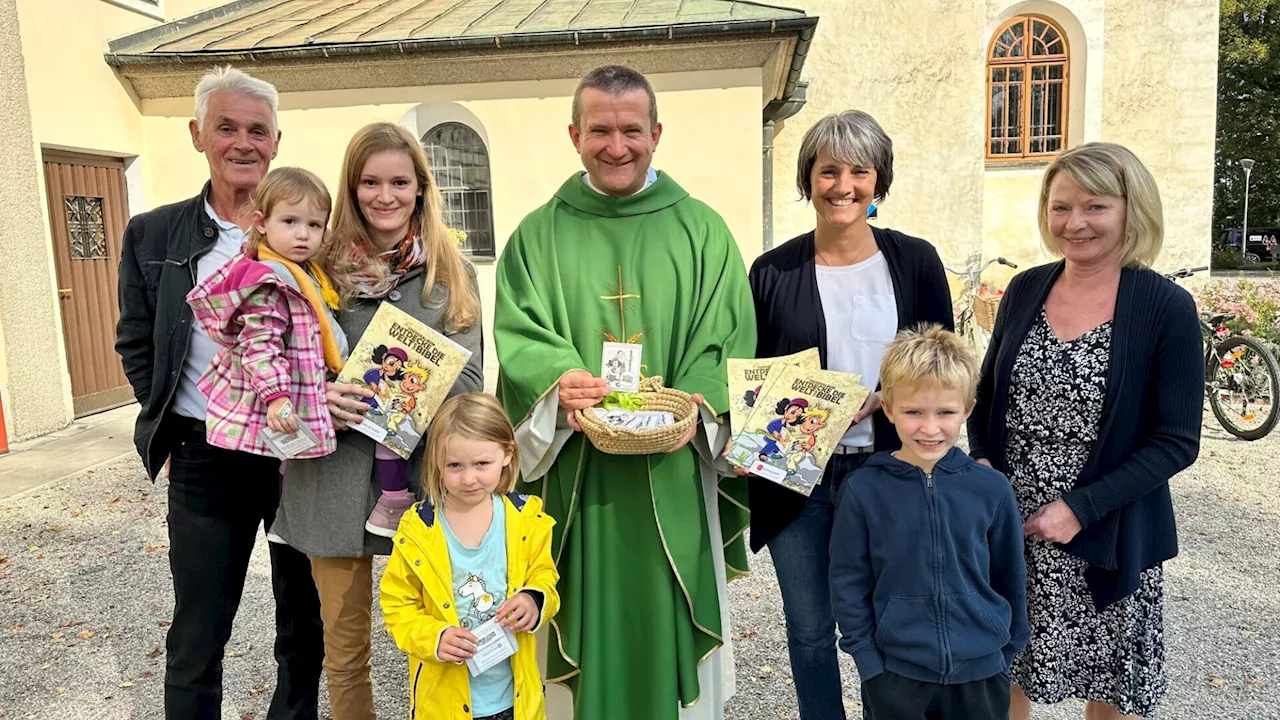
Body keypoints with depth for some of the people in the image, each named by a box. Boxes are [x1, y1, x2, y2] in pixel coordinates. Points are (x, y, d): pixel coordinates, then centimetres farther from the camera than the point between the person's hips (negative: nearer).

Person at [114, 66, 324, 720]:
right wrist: (169, 423, 0)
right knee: (196, 639, 12)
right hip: (204, 459, 1)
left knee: (305, 621, 17)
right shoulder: (153, 235, 3)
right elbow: (135, 345, 10)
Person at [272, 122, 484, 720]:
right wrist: (315, 398, -15)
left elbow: (466, 377, 0)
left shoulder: (452, 272, 5)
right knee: (345, 650, 13)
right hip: (336, 478, 1)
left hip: (425, 474, 0)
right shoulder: (322, 266, 5)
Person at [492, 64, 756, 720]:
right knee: (588, 620, 9)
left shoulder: (702, 230, 6)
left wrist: (698, 403, -18)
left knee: (668, 621, 9)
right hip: (574, 475, 0)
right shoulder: (538, 236, 8)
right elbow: (518, 335, -1)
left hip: (672, 475, 0)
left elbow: (728, 340, 0)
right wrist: (557, 382, -21)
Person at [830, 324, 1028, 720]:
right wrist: (869, 663, -6)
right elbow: (848, 585, -5)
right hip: (895, 675, -1)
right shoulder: (863, 490, -11)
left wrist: (1008, 652, 10)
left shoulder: (991, 488, -7)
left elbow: (1010, 577, 4)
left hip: (981, 673, 2)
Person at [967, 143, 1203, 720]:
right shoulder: (1025, 290, 2)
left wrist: (1081, 508, -17)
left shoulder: (1167, 308, -9)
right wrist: (982, 463, -6)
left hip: (1106, 538, -3)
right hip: (1008, 526, 3)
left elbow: (1176, 441, -9)